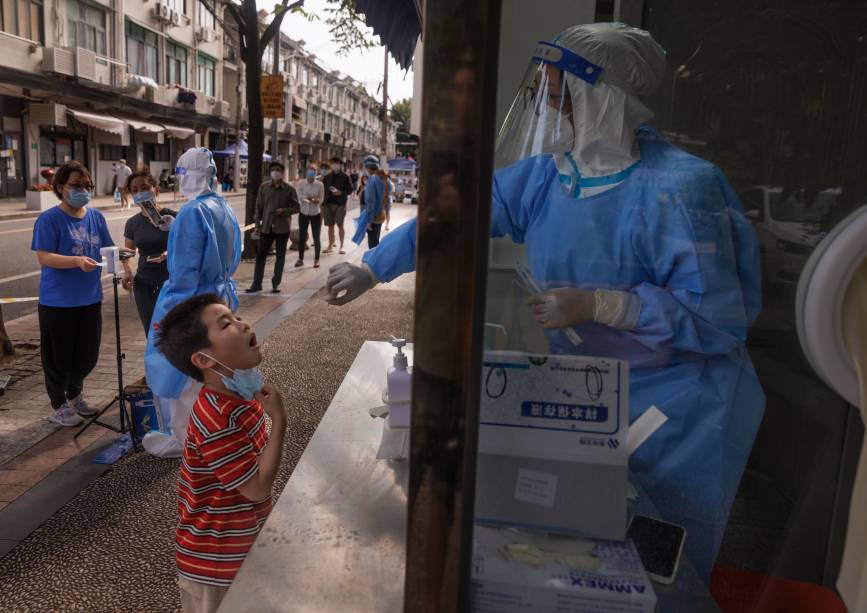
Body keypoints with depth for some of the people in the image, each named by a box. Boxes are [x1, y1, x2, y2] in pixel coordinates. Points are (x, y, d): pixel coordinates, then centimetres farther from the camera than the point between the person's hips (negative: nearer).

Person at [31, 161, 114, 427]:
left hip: (90, 299, 5)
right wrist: (77, 261, -33)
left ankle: (74, 395, 39)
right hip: (58, 302, -5)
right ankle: (59, 407, 25)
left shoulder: (96, 217, 5)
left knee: (88, 354, 15)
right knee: (59, 356, 7)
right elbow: (44, 257, -18)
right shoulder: (49, 219, -11)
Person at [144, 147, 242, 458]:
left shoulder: (192, 213, -22)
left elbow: (185, 272, -23)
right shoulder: (225, 209, 4)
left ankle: (183, 439, 21)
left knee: (179, 371, 7)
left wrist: (169, 313, -17)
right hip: (220, 299, 9)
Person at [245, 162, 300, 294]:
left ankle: (276, 284, 16)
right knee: (260, 255, 2)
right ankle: (256, 284, 10)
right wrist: (257, 224, 1)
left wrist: (285, 211, -17)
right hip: (266, 227, 2)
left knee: (280, 256, 6)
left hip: (282, 228, -1)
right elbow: (259, 206, 6)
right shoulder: (263, 187, 4)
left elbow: (297, 207, 1)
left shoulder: (289, 189, -2)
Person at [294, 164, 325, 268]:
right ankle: (300, 259, 17)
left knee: (316, 237, 3)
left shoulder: (320, 184, -4)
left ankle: (316, 260, 13)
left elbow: (321, 199, -6)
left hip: (316, 214, -1)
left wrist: (315, 200, -28)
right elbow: (299, 197, -11)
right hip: (304, 213, 1)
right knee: (302, 236, 6)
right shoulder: (301, 183, -2)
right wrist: (312, 199, -27)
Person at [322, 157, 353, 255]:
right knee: (330, 225, 7)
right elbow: (323, 189, 12)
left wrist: (341, 193, -16)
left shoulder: (345, 177, 0)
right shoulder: (327, 177, 11)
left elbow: (350, 190, 0)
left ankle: (341, 246, 5)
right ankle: (330, 246, 13)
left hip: (340, 204, -3)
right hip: (328, 203, 4)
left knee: (340, 225, -4)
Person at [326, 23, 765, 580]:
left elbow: (720, 317, -24)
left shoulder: (675, 189, -25)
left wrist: (595, 304, -30)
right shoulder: (542, 174, -6)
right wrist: (370, 269, -3)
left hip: (675, 407, -5)